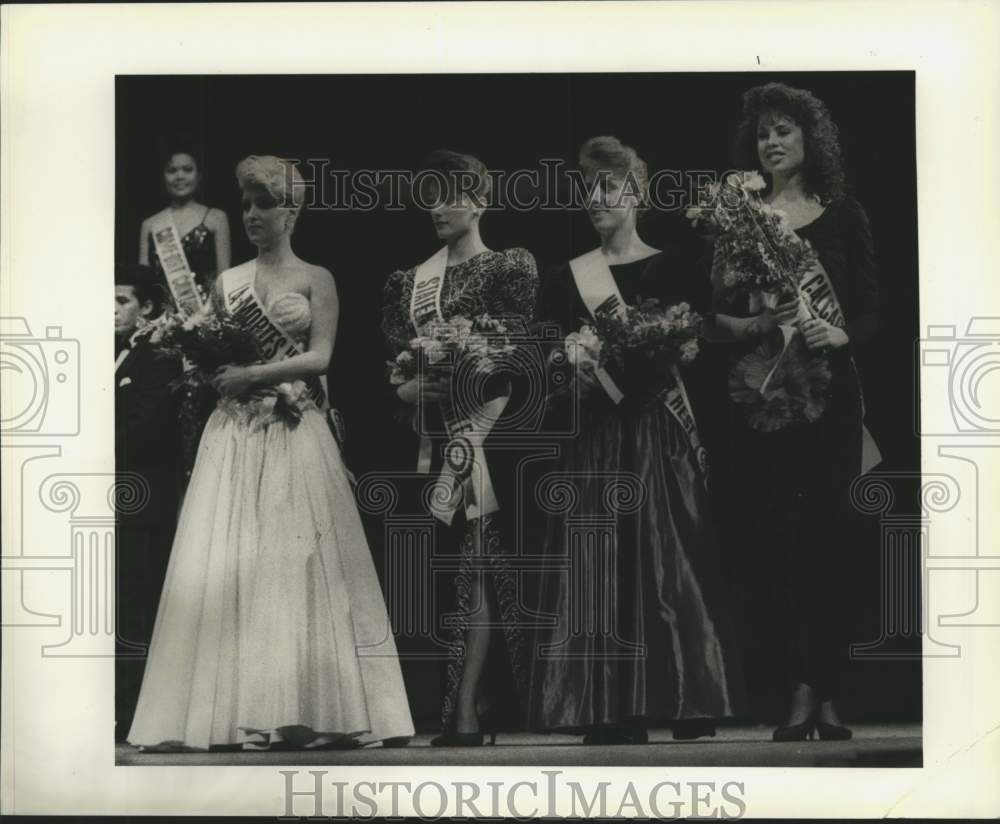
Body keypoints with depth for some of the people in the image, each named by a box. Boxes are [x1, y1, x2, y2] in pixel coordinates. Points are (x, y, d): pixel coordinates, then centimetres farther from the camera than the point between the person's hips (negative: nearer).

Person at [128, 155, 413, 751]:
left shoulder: (315, 279, 6)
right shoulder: (227, 282, 15)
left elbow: (320, 357, -5)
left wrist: (252, 373, -12)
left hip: (295, 434, -3)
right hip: (234, 435, 3)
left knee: (299, 562, -7)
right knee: (226, 564, -5)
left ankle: (307, 709, -5)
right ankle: (233, 710, -4)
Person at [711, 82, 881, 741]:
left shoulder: (844, 216, 8)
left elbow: (872, 313, 6)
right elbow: (717, 316, 4)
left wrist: (841, 334, -15)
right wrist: (762, 324, -15)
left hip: (830, 390, 0)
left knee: (829, 535, -2)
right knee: (772, 539, -7)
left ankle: (827, 694, 3)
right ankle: (802, 688, -3)